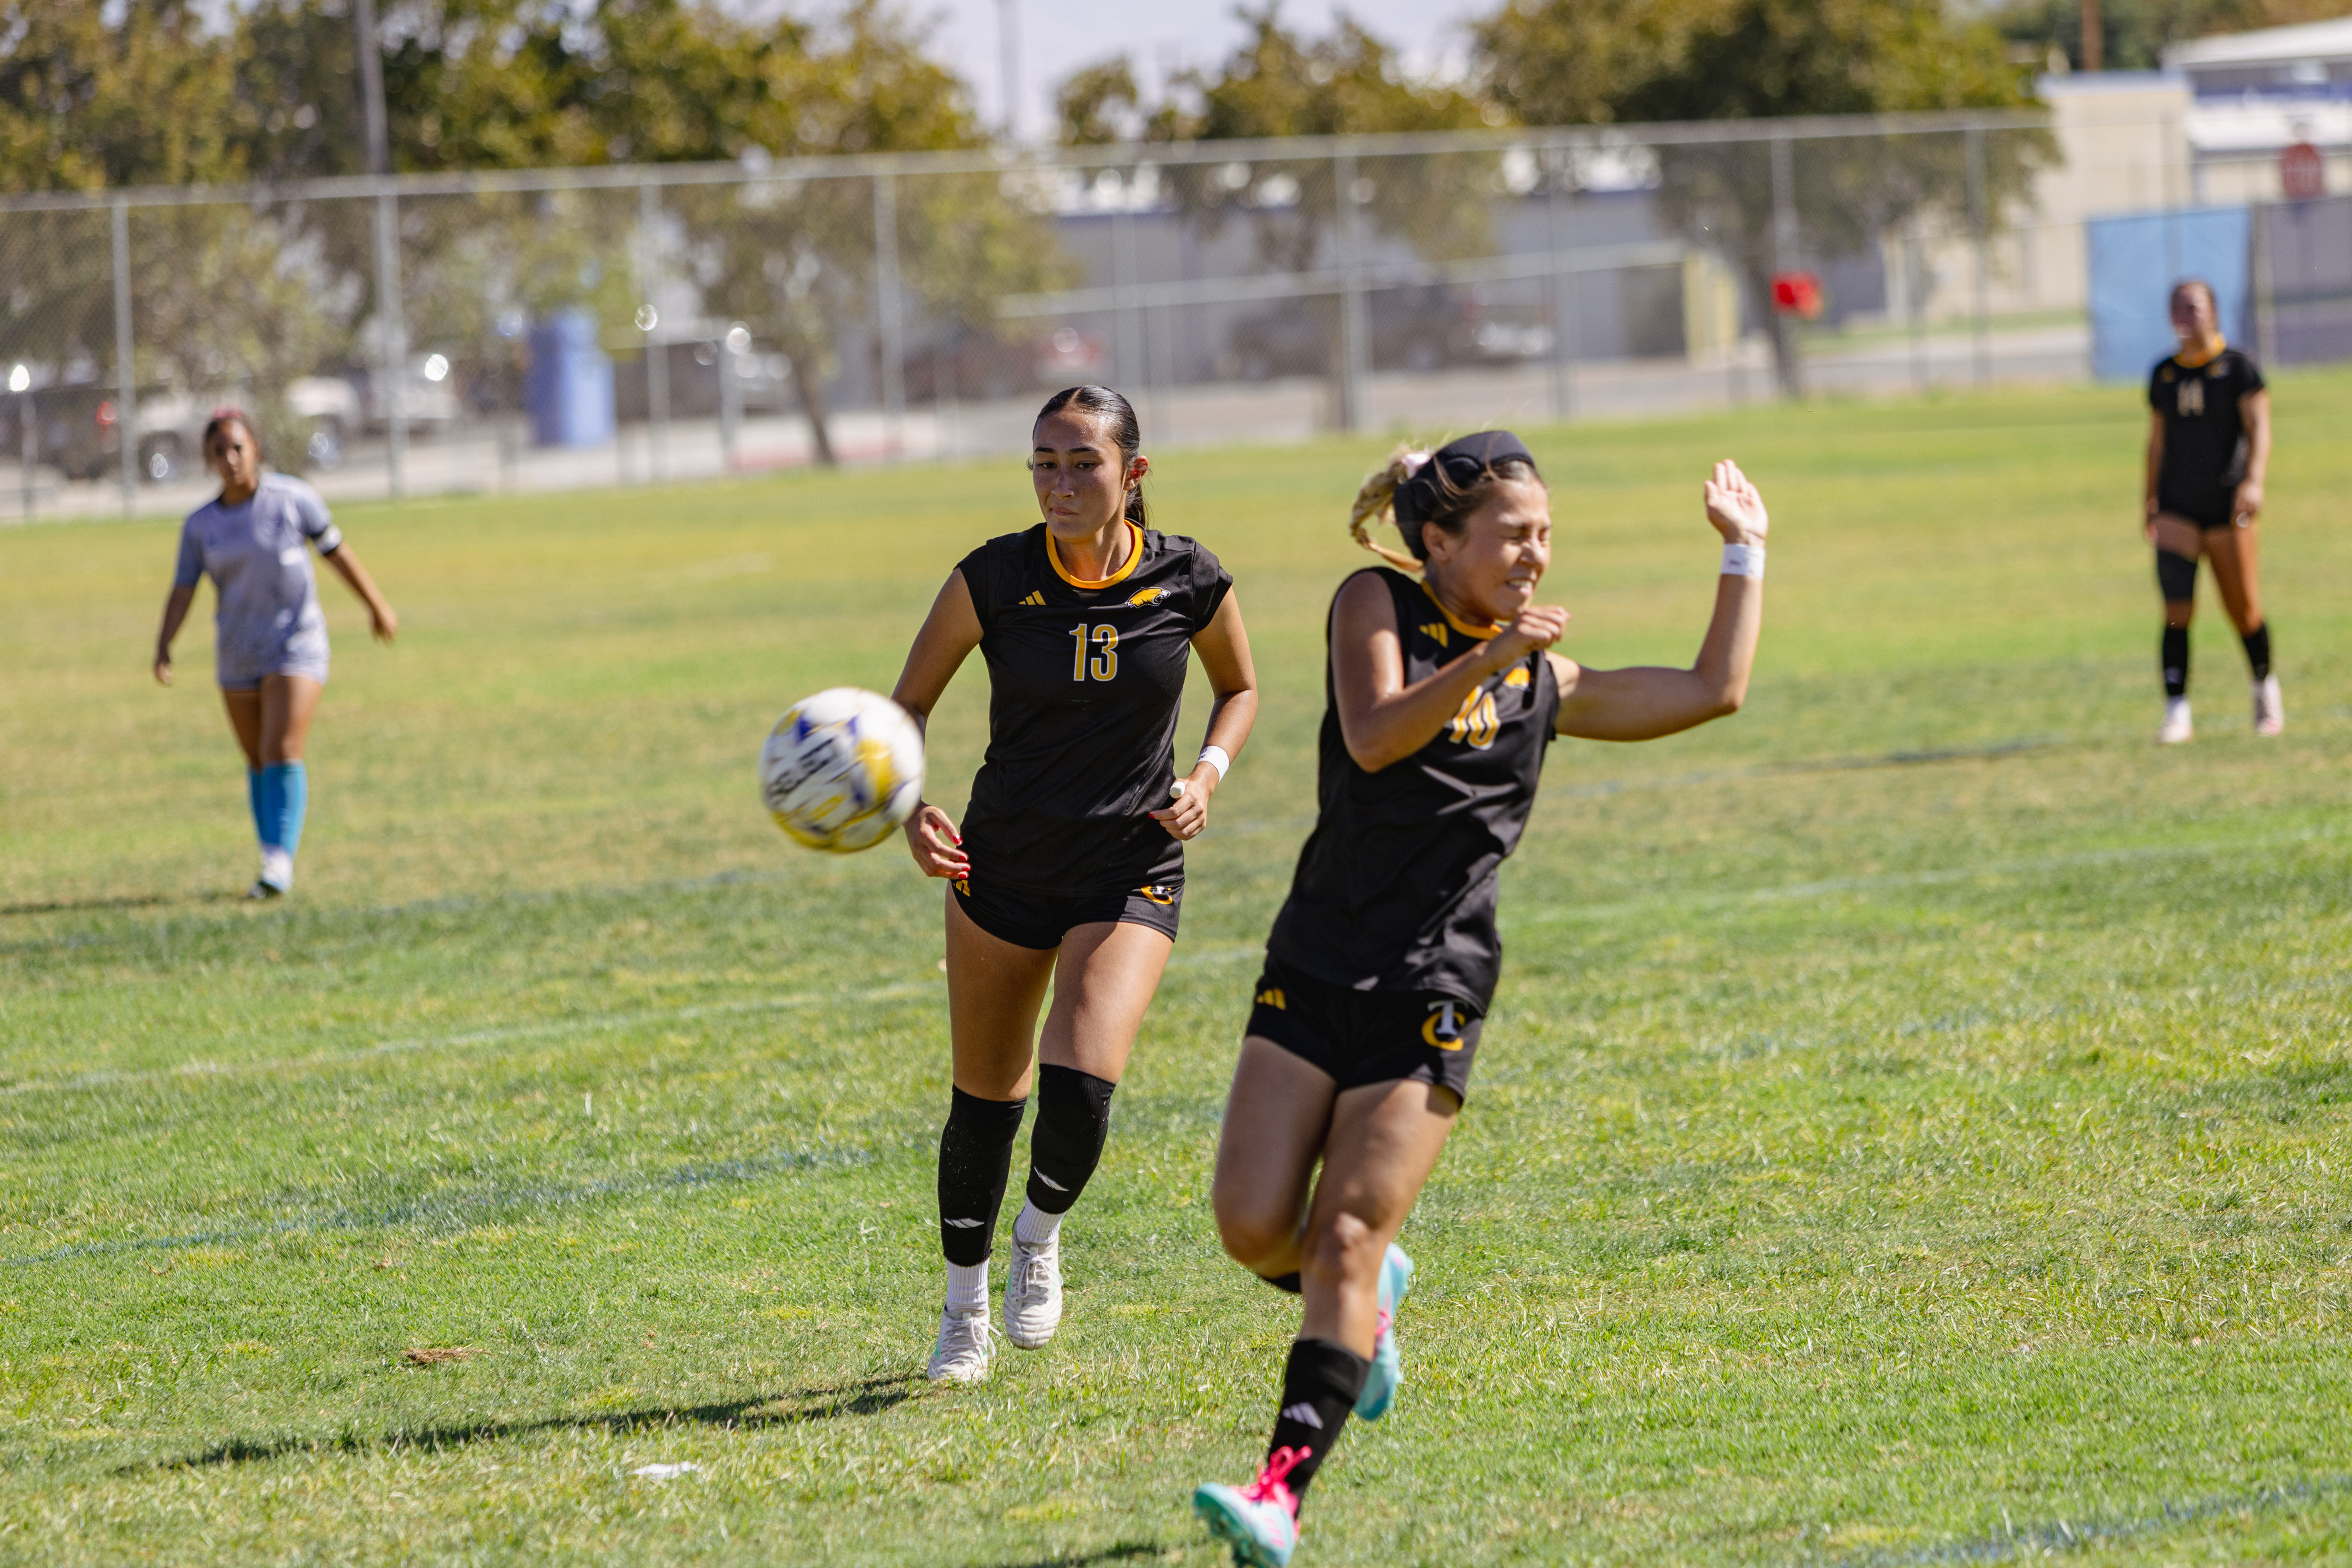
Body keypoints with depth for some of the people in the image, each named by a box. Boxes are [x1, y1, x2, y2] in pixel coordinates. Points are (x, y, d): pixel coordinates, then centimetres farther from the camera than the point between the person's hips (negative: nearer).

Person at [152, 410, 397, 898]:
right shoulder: (200, 526, 0)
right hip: (237, 654, 4)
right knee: (258, 763, 12)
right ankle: (274, 867, 23)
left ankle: (280, 862, -19)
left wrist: (377, 606, 7)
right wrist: (163, 647, -19)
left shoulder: (292, 498, -8)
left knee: (282, 755, -17)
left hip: (296, 644, -4)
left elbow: (337, 551, 1)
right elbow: (183, 591, -4)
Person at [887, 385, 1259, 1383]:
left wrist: (1208, 774, -7)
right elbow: (910, 704, 1)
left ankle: (1041, 1237, 13)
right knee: (985, 1103, 10)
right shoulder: (993, 580, -11)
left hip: (1131, 875, -1)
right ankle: (965, 1312, 32)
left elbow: (1239, 688, 11)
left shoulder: (1189, 582, -9)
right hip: (1002, 870, 1)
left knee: (1080, 1090, -20)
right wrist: (910, 808, -17)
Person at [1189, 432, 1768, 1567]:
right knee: (1255, 1229, -8)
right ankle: (1368, 1301, 26)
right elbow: (1374, 738, -14)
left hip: (1432, 991, 0)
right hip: (1315, 964, 0)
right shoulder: (1378, 605, 3)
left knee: (1346, 1239, -12)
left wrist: (1745, 552, 19)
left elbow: (1714, 692, 14)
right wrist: (1487, 657, -25)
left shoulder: (1544, 684, 10)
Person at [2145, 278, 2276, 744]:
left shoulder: (2239, 368, -2)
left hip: (2227, 506, -2)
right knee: (2177, 611, -12)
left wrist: (2254, 481, -24)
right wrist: (2149, 498, 19)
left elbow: (2260, 429, -9)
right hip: (2177, 509, 3)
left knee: (2243, 609, 4)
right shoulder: (2164, 374, 10)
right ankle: (2177, 714, -15)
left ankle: (2266, 690, 30)